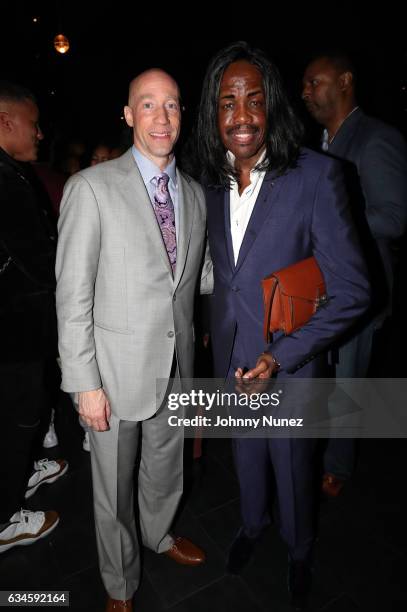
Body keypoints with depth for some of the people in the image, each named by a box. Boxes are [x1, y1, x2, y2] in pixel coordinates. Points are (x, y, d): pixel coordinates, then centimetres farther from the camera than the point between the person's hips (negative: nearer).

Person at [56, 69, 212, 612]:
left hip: (177, 368, 5)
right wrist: (85, 384, -14)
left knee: (167, 469, 26)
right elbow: (72, 296, -13)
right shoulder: (91, 187, -11)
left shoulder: (196, 193, 6)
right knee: (114, 489, 17)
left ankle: (159, 534, 58)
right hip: (117, 371, -4)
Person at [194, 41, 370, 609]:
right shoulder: (213, 179, 0)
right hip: (230, 356, 4)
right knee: (246, 453, 25)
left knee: (293, 464, 19)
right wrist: (220, 340, 10)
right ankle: (252, 523, 57)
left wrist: (282, 355, -21)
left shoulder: (316, 174, -17)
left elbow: (351, 289, -16)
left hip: (288, 362, -4)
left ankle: (300, 550, 52)